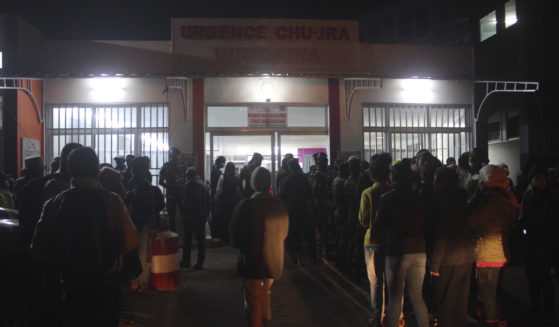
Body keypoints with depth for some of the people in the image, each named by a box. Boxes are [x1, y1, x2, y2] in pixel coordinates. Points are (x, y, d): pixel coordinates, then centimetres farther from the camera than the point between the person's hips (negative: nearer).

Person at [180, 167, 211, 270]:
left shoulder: (187, 185, -10)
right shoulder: (205, 186, 7)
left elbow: (184, 202, -13)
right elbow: (208, 203, 9)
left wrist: (183, 213, -2)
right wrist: (206, 215, 14)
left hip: (189, 217, -4)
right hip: (202, 217, 4)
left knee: (187, 239, 7)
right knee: (201, 240, 6)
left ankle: (186, 261, 13)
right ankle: (200, 263, 6)